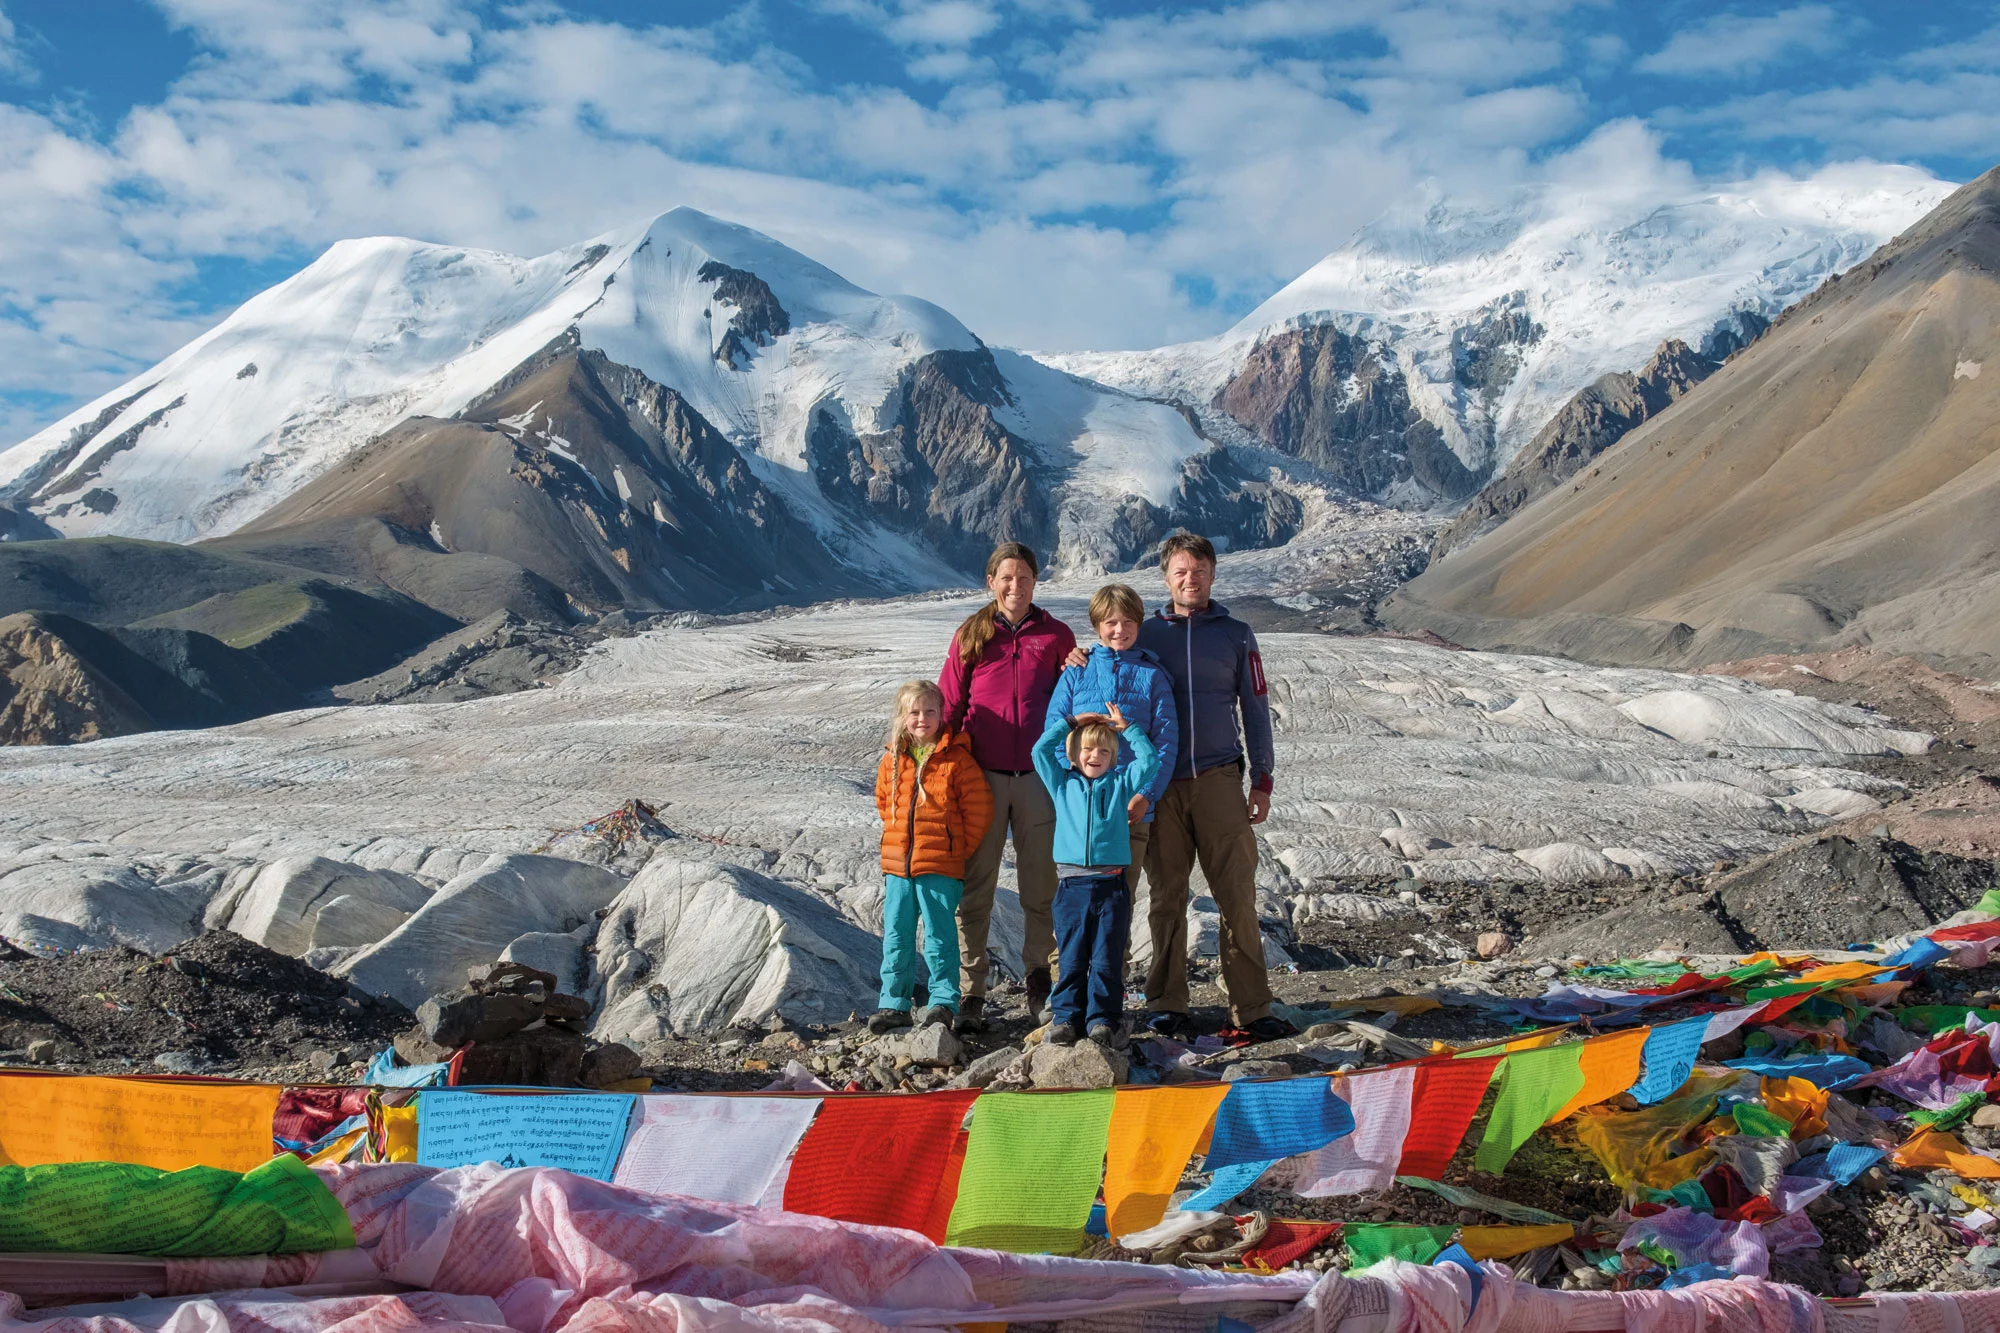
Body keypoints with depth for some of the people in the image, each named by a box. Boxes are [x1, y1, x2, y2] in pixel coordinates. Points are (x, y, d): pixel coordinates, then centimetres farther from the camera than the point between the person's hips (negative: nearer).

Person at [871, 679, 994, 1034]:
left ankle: (943, 1000, 9)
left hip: (941, 867, -4)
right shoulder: (892, 759, 7)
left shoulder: (956, 759, -6)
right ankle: (894, 1003, 14)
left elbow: (978, 808, -4)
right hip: (897, 863, 5)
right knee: (895, 934, 7)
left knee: (939, 934, 0)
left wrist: (958, 848, -2)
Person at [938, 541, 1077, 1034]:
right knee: (975, 890, -1)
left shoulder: (1056, 636, 6)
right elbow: (949, 707, 7)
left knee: (1041, 886, 7)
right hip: (983, 777, 0)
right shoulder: (971, 637, 5)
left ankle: (1038, 969, 29)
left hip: (1038, 777, 0)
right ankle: (971, 992, 4)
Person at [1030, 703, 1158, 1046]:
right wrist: (1070, 722, 11)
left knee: (1108, 958, -2)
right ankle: (1065, 1016, 6)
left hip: (1111, 887, 0)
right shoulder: (1064, 783, 15)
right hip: (1071, 885, 1)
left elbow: (1149, 761, 4)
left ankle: (1103, 1018, 2)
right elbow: (1040, 751, 8)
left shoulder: (1121, 783, 13)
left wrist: (1126, 728, 8)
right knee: (1070, 958, 1)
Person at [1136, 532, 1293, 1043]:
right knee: (1166, 898, 3)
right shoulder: (1146, 635, 9)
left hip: (1219, 780, 0)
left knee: (1239, 895, -4)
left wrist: (1261, 781, 6)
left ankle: (1251, 1007, -1)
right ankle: (1167, 1006, 11)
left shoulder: (1235, 635, 9)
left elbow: (1256, 710, 10)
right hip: (1161, 783, 0)